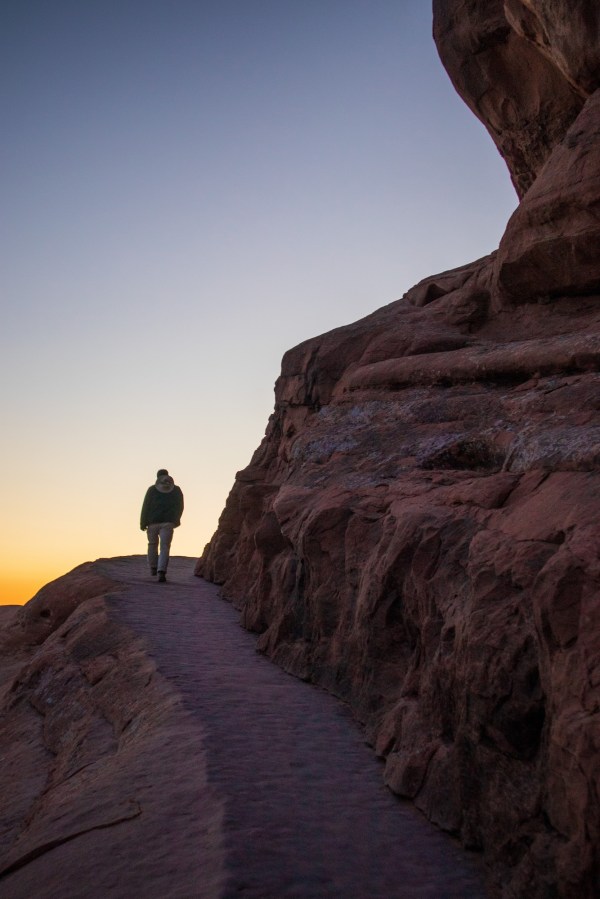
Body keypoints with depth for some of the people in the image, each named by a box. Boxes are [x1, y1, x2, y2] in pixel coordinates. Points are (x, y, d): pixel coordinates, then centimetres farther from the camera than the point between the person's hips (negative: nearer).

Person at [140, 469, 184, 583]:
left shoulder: (152, 490, 1)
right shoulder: (176, 490, 8)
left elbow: (145, 507, -3)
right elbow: (180, 507, 12)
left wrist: (143, 523, 0)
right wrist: (175, 520, 26)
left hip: (153, 522, 0)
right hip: (168, 523, 0)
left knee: (152, 544, 20)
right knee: (164, 547, -3)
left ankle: (153, 568, 29)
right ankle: (161, 571, -20)